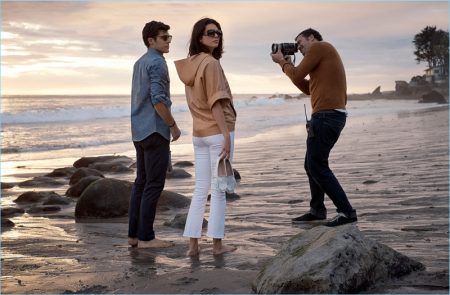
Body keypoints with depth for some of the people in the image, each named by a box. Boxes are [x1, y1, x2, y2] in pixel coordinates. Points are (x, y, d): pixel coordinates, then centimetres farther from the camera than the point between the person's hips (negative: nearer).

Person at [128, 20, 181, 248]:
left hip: (140, 132, 9)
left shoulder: (139, 63, 18)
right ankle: (146, 237, -2)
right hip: (155, 131, -9)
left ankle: (135, 234, 11)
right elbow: (158, 99, -22)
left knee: (142, 182, 10)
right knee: (154, 184, -5)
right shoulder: (157, 63, -13)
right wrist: (173, 125, -11)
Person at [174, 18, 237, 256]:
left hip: (199, 134, 8)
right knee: (218, 189, 0)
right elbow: (216, 103, -17)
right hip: (218, 132, -7)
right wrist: (226, 136, -18)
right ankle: (217, 243, 7)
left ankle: (193, 243, 8)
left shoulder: (191, 64, 12)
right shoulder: (211, 63, -12)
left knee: (201, 189, 9)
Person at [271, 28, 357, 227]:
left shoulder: (320, 46, -3)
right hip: (333, 115, 10)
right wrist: (288, 65, 23)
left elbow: (297, 76, -7)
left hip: (326, 115, -10)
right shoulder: (324, 55, 25)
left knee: (317, 167, -8)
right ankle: (317, 210, 23)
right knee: (312, 165, 16)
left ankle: (346, 212, -9)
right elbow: (308, 88, 26)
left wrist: (282, 62, 11)